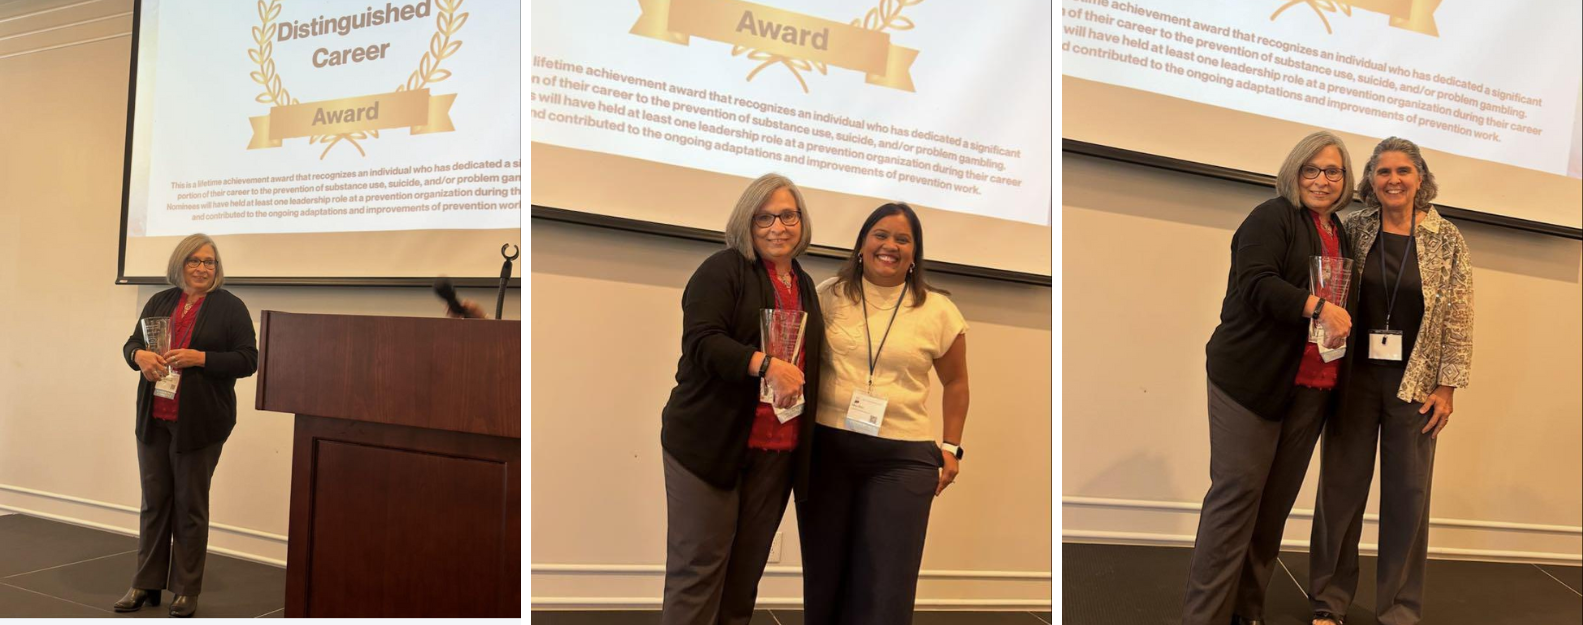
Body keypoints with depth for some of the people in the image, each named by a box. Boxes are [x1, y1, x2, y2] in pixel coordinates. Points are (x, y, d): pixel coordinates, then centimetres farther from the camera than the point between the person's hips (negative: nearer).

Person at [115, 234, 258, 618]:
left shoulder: (230, 307, -3)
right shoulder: (159, 302, 10)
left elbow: (248, 360, -8)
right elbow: (131, 343, 14)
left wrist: (200, 358, -20)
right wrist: (140, 356, -10)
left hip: (199, 423, -4)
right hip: (154, 418, 4)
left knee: (190, 505, 5)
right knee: (153, 501, 10)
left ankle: (187, 590, 14)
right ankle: (146, 585, 20)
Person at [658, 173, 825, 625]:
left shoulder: (804, 285, 17)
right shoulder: (723, 269, -4)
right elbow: (701, 341, -17)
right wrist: (765, 364, -30)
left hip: (778, 452, 6)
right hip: (712, 445, -6)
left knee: (746, 571, 9)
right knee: (699, 566, -3)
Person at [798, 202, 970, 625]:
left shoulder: (938, 310, 2)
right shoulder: (828, 296, 3)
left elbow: (955, 382, 13)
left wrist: (951, 446, 7)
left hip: (903, 457, -1)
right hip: (826, 448, 1)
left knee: (885, 585, 2)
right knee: (823, 573, 11)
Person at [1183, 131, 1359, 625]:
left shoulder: (1339, 232, 18)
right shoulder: (1272, 217, -4)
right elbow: (1256, 284, -19)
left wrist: (1343, 318, 10)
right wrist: (1318, 307, -29)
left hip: (1311, 388, 7)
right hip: (1253, 378, -7)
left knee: (1277, 501, 9)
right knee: (1237, 493, -6)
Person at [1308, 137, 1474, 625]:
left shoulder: (1447, 240, -1)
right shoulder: (1353, 230, 0)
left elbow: (1458, 318, 0)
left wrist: (1447, 386, -4)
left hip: (1415, 384, 0)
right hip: (1354, 376, 0)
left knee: (1408, 495, 6)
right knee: (1341, 487, 5)